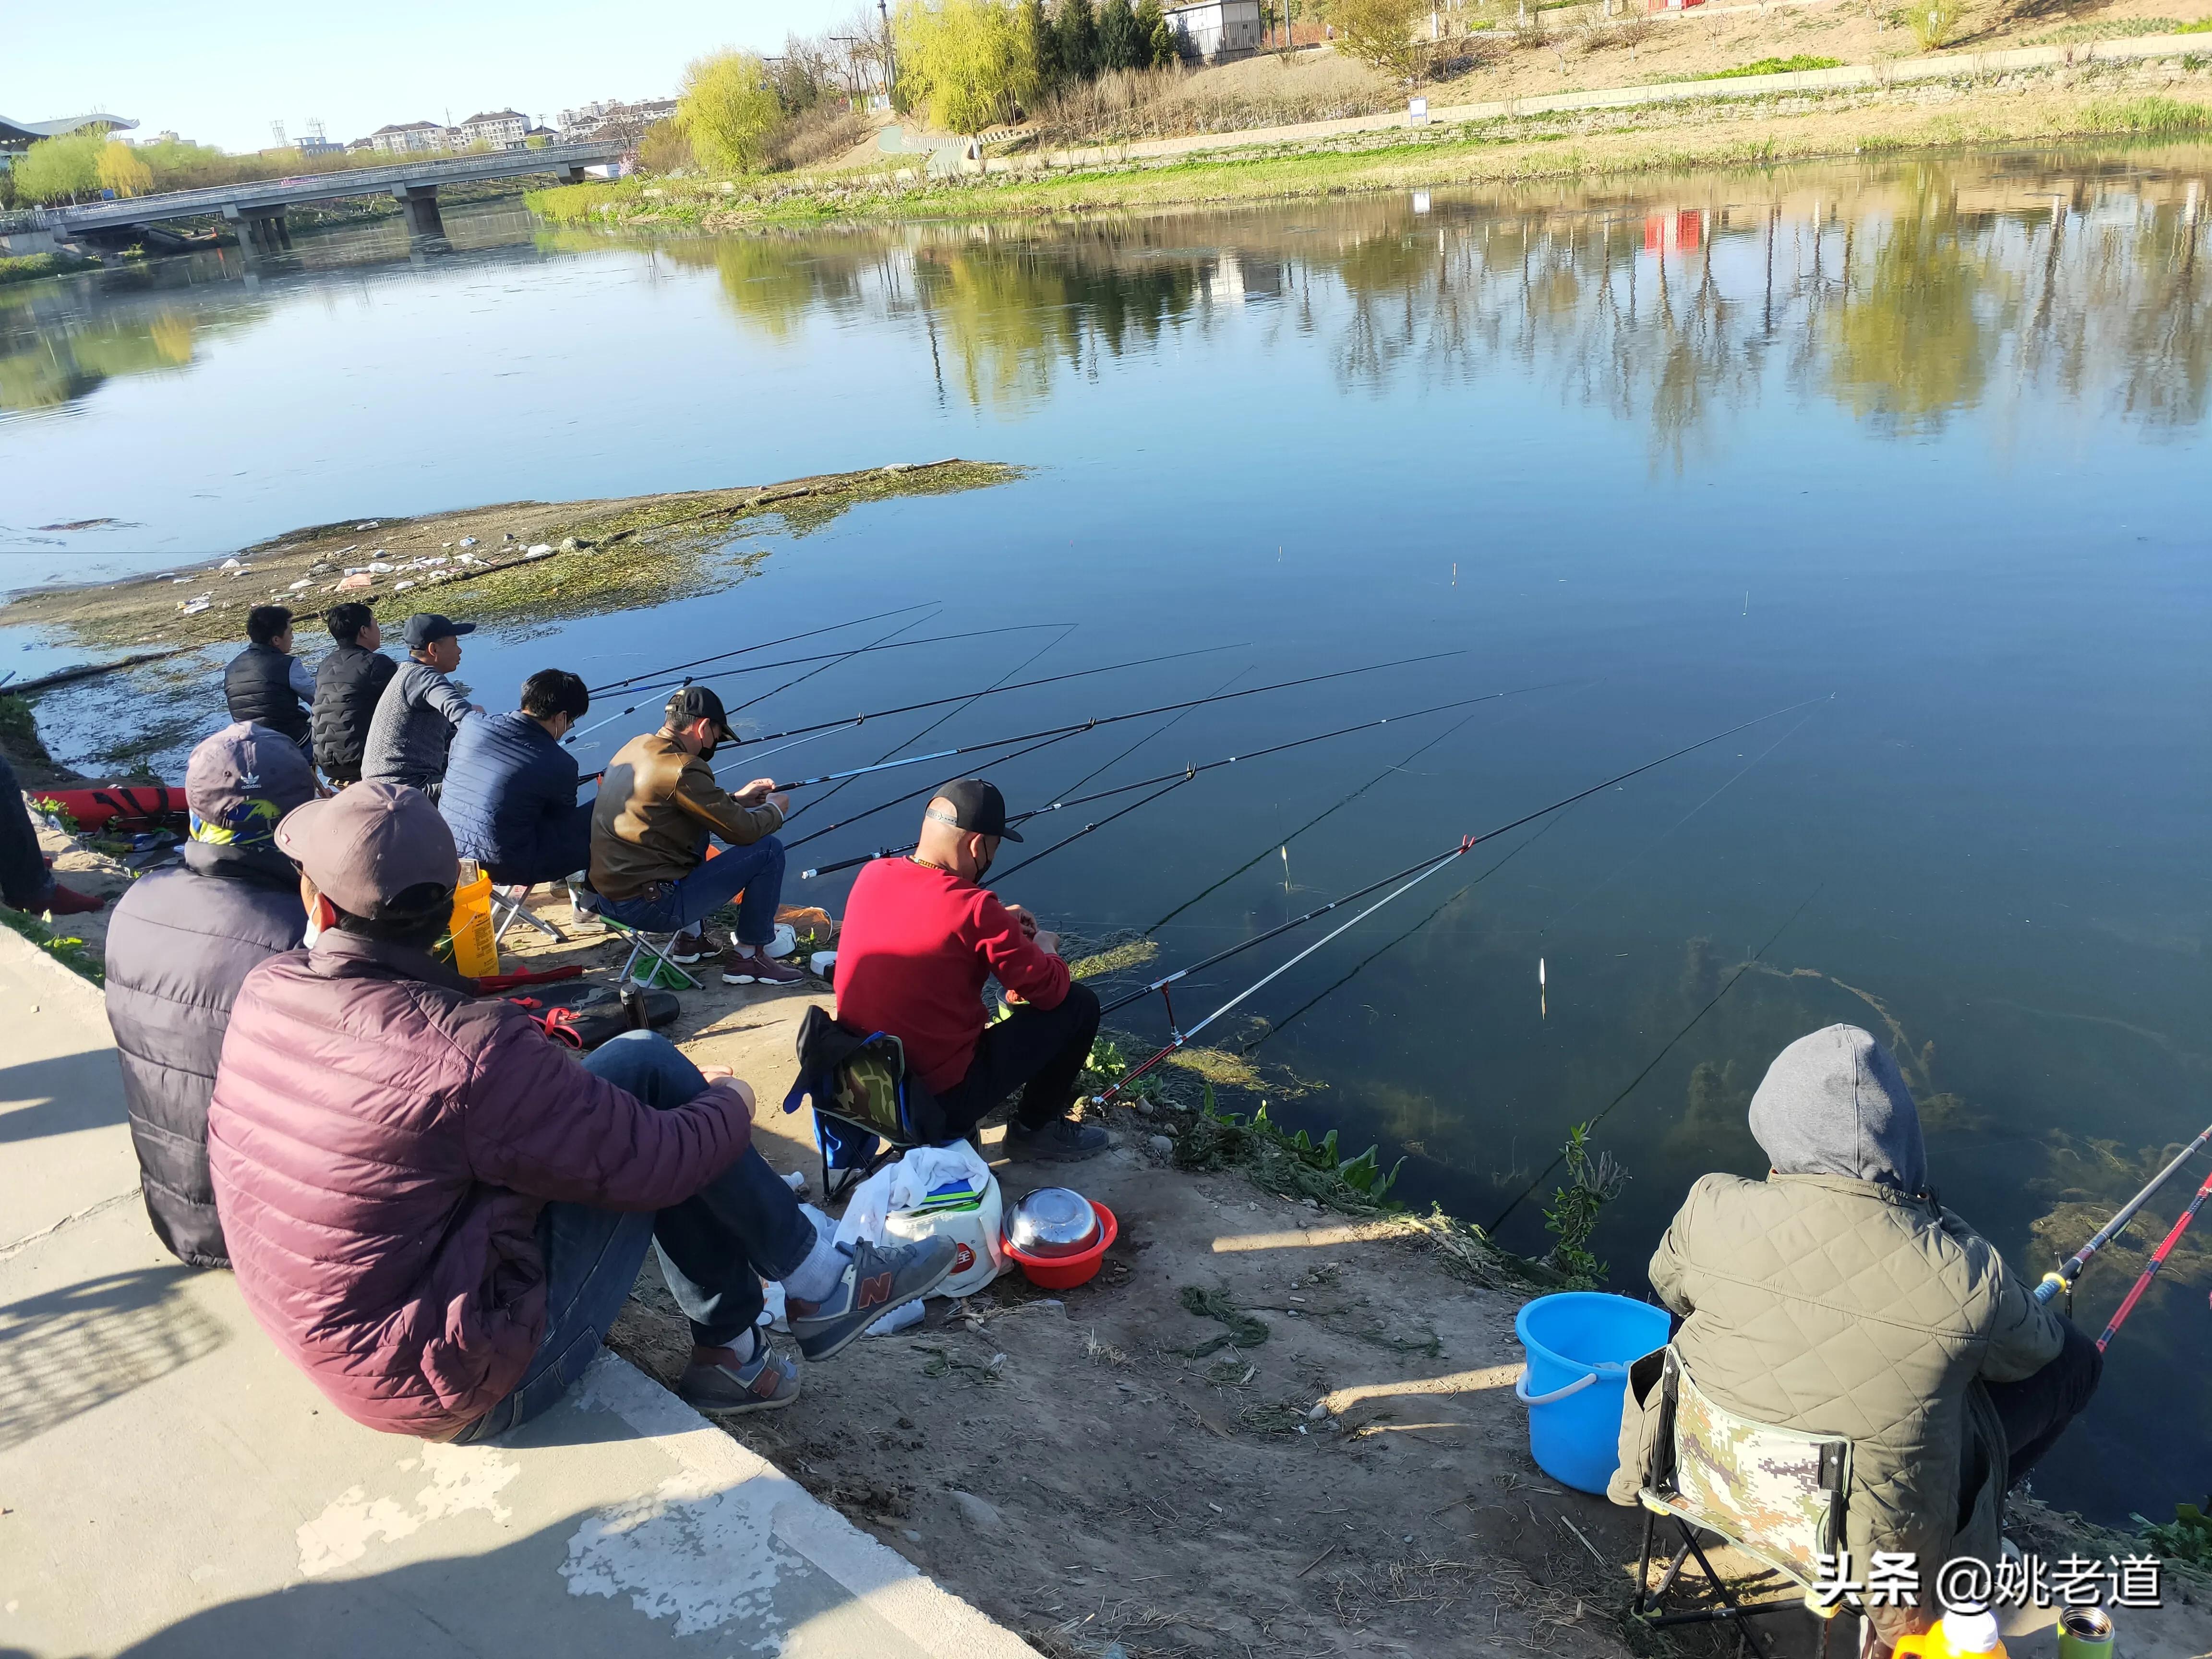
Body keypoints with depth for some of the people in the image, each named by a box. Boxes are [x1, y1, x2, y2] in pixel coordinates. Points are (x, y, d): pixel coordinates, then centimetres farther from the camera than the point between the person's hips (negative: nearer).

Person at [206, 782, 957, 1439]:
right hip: (470, 1391, -7)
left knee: (635, 1065, 8)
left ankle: (731, 1351, 18)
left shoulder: (262, 993, -7)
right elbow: (653, 1164, -19)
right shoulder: (473, 1056, -29)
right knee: (646, 1070, -4)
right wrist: (730, 1105, 1)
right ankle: (823, 1289, 11)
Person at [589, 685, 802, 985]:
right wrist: (775, 809, 6)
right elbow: (744, 831, -13)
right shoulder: (683, 769, -19)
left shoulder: (635, 747, 8)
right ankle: (748, 956, 8)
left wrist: (737, 800, 21)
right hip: (649, 906, -10)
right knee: (768, 850, -4)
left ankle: (690, 938, 30)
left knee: (698, 826, 31)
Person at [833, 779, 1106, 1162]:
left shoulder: (872, 876, -3)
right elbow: (1051, 991, -11)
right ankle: (1036, 1127, 21)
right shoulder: (974, 907, -23)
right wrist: (1045, 948, 9)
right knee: (1079, 1004, 3)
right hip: (940, 1097, -7)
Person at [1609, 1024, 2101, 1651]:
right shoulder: (1967, 1279, -25)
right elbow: (2029, 1352, -1)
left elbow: (1671, 1287, 1)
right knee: (2073, 1357, 14)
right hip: (1870, 1542, -2)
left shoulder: (1714, 1211, -22)